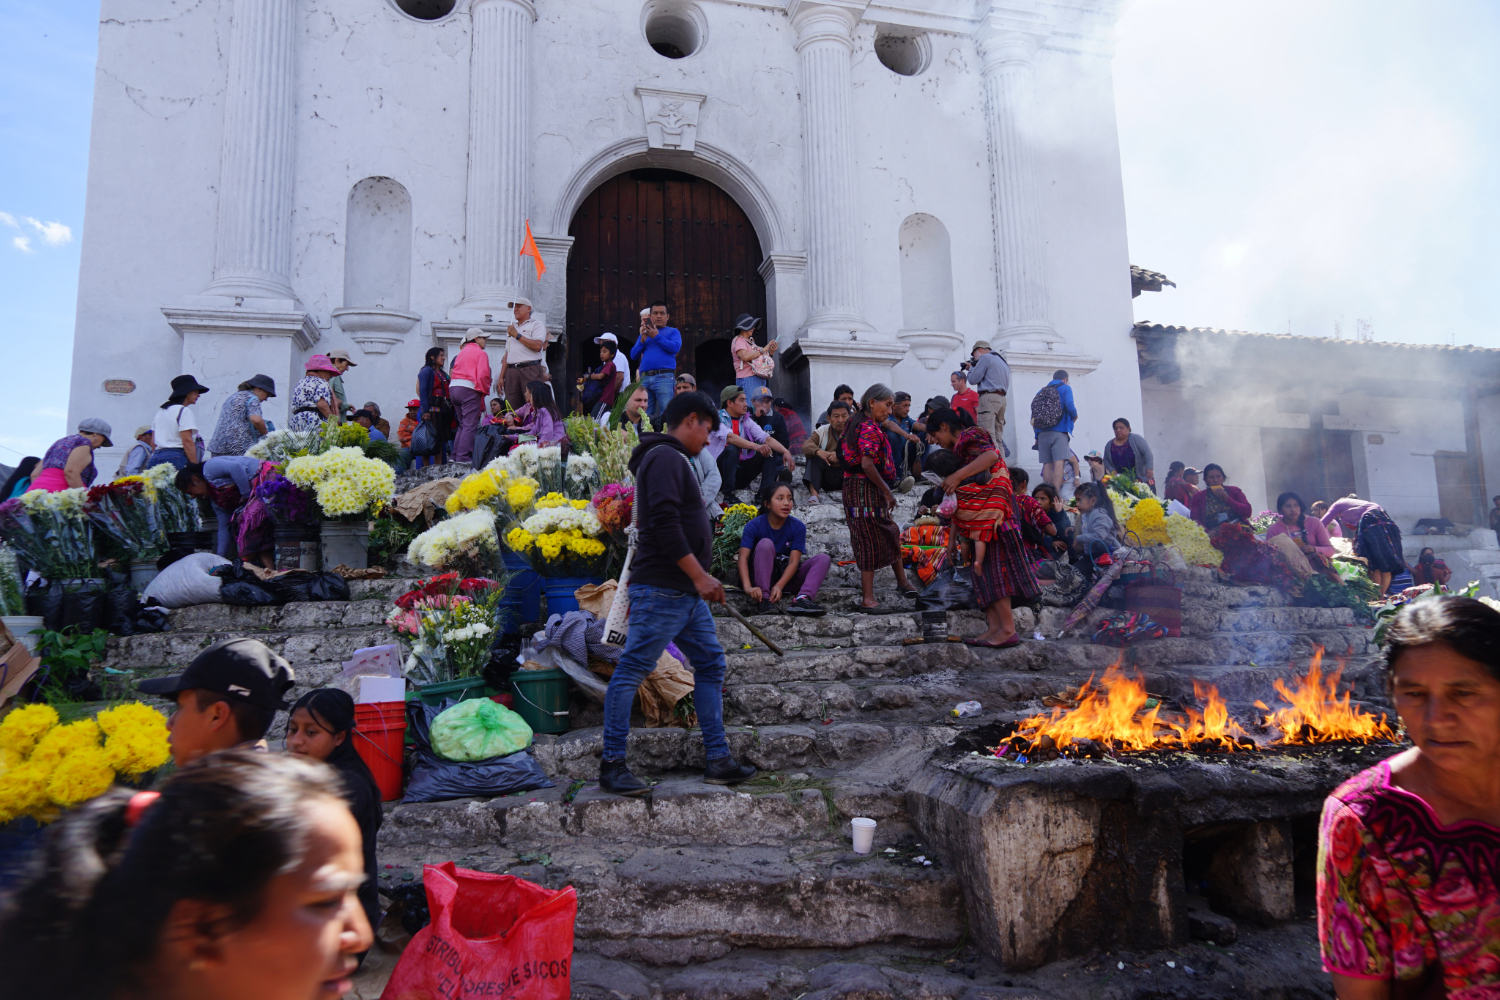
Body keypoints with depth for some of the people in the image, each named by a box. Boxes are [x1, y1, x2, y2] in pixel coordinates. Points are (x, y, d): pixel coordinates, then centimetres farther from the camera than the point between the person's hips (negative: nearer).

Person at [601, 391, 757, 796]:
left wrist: (701, 577, 23)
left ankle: (718, 761, 16)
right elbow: (664, 522, -22)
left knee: (710, 663, 11)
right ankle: (612, 765, 3)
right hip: (661, 589, -11)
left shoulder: (673, 459, 22)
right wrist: (699, 575, -20)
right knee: (632, 669, -4)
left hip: (685, 591, 11)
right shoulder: (665, 458, -11)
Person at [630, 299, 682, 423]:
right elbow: (633, 355, 16)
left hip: (664, 377, -4)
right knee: (645, 415, 2)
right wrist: (643, 340, 2)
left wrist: (657, 337, -6)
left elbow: (675, 347, -6)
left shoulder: (673, 331, 14)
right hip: (645, 378, 4)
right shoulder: (644, 333, 25)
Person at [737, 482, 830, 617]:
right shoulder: (754, 525, -11)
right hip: (761, 576, -3)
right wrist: (748, 587, -40)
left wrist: (779, 585, -33)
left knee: (824, 558, -15)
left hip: (786, 576, 3)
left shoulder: (798, 527, -6)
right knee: (765, 543, -28)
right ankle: (764, 600, -35)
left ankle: (802, 599, -40)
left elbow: (794, 561, -15)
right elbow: (743, 557, -23)